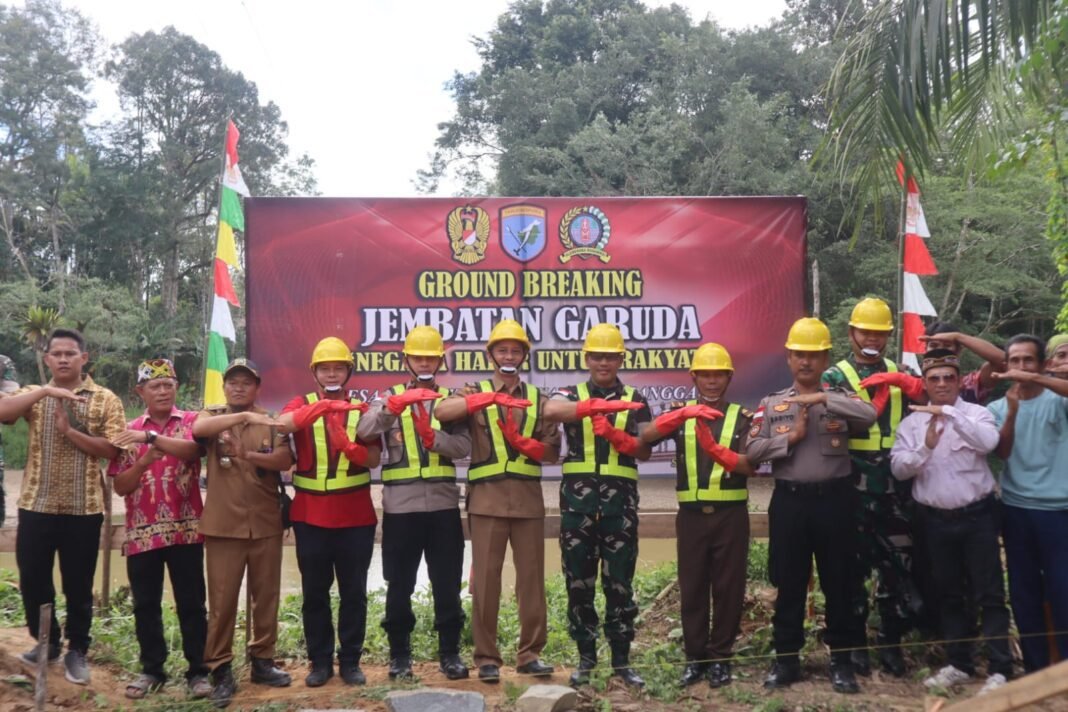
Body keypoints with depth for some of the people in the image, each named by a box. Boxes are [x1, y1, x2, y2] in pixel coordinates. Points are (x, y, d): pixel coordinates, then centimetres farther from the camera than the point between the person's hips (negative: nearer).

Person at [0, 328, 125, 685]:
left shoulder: (105, 399, 0)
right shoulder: (34, 395, 7)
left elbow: (113, 449, -9)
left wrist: (69, 430, -17)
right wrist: (45, 391, -22)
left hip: (83, 508, -2)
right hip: (36, 504, 2)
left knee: (78, 584, 6)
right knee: (32, 580, 11)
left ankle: (77, 650, 22)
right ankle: (46, 641, 31)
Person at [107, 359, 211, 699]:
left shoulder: (191, 421, 3)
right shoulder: (129, 431, 8)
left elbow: (191, 449, -20)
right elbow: (119, 486, 4)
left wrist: (151, 436, -29)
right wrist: (144, 461, -13)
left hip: (185, 529, -2)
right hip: (141, 532, 3)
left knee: (191, 603, 3)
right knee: (145, 605, 9)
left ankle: (198, 671, 11)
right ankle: (151, 669, 22)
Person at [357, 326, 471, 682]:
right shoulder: (389, 397, 6)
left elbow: (464, 446, -3)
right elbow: (365, 432, -13)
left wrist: (434, 437, -21)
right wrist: (393, 405, -28)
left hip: (443, 502, 1)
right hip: (400, 504, -1)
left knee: (447, 583, 6)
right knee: (399, 584, 6)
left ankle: (450, 652, 17)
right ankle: (399, 653, 19)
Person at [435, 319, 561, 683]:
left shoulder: (537, 398, 13)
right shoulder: (476, 392, 7)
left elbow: (552, 451, 7)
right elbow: (442, 411, -16)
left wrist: (522, 442, -11)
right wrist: (491, 397, -27)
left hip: (528, 498, 2)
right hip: (487, 498, -2)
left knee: (532, 576, 5)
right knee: (486, 578, 1)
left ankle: (530, 653, 16)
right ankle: (486, 657, 10)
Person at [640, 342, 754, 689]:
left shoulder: (742, 417, 4)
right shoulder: (681, 412, 6)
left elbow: (749, 465, -11)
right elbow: (646, 436, -13)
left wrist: (716, 450, -30)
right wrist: (682, 414, -29)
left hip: (731, 514, -1)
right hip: (692, 515, 1)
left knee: (728, 587, 5)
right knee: (692, 587, 6)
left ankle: (720, 656, 17)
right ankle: (695, 656, 17)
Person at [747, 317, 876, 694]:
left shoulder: (840, 397, 4)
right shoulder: (771, 404, 6)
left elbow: (869, 415, -18)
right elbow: (753, 451, -2)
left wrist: (822, 398, -20)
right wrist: (791, 437, -12)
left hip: (834, 498, -1)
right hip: (789, 500, 1)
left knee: (839, 582, 7)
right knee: (788, 583, 8)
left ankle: (842, 660, 20)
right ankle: (786, 659, 20)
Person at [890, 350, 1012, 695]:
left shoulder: (976, 413, -2)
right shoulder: (912, 422, 4)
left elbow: (988, 442, -24)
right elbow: (898, 468, -3)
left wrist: (949, 413, -28)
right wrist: (926, 447, -19)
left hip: (977, 515, -3)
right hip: (936, 519, 3)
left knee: (989, 592, 0)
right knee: (948, 593, 12)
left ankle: (999, 669, 6)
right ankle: (959, 664, 23)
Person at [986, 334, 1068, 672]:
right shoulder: (998, 407, 7)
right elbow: (1002, 452, -7)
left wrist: (1035, 379, -31)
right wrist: (1012, 411, -19)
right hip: (1016, 509, 3)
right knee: (1023, 592, 9)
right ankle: (1035, 667, 19)